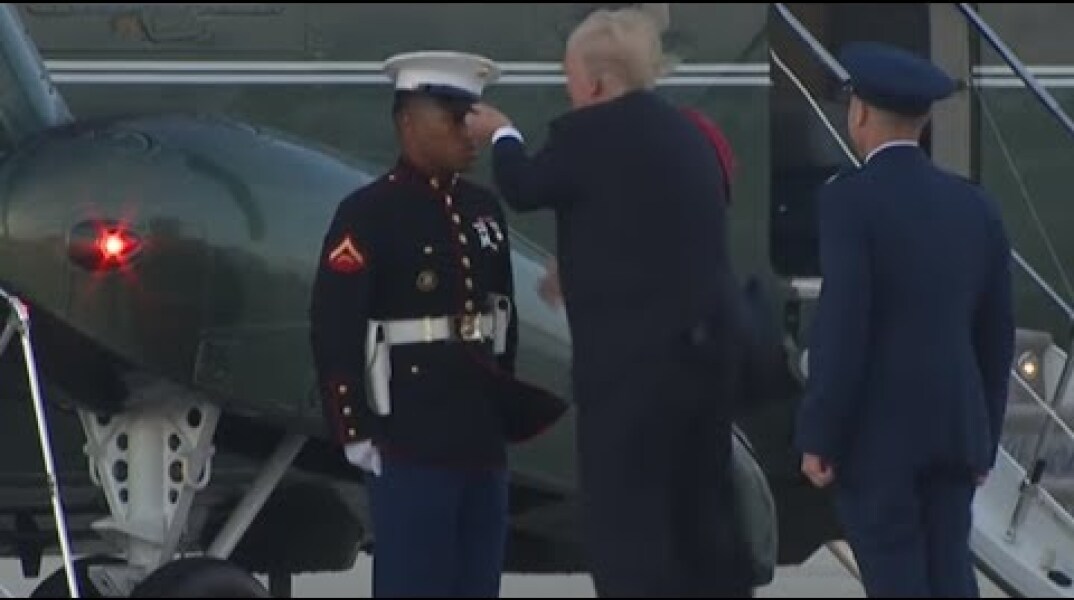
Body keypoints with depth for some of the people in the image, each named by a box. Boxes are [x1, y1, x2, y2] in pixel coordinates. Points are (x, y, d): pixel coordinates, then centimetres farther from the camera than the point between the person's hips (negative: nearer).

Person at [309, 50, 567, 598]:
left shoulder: (483, 209, 14)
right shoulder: (368, 214, -9)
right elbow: (334, 330, -12)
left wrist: (511, 410, 18)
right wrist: (356, 431, -14)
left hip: (482, 442, 7)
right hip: (411, 445, -7)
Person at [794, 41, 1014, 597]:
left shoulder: (850, 200, -10)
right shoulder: (975, 206, 8)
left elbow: (843, 326, -17)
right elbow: (995, 334, 11)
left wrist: (818, 438, -12)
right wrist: (985, 437, 19)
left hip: (877, 430, -5)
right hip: (955, 426, 6)